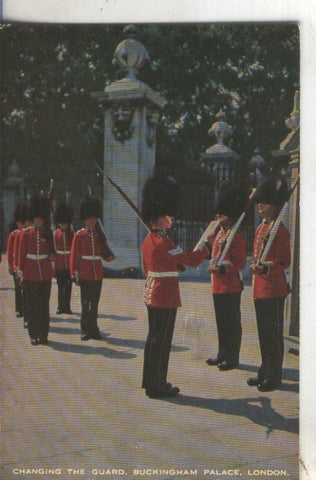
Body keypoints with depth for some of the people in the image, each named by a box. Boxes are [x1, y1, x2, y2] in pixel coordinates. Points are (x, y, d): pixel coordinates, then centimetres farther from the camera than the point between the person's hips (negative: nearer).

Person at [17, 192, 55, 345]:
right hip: (31, 275, -2)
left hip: (45, 274, 2)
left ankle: (44, 334, 12)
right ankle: (34, 335, 9)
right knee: (33, 305, 1)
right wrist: (21, 274, -2)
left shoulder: (48, 232, 4)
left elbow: (52, 252, -3)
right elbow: (21, 255, 1)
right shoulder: (26, 233, -1)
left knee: (44, 305, 5)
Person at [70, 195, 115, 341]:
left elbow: (104, 252, 12)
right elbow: (74, 257, -3)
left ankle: (93, 328, 17)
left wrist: (109, 256, -11)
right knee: (85, 303, 0)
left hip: (98, 274, 4)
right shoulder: (79, 235, -3)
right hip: (85, 275, -4)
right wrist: (74, 275, -7)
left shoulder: (100, 235, 9)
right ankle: (85, 330, 9)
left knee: (95, 303, 8)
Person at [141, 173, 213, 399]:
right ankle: (158, 386, 6)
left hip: (151, 294, 9)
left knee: (154, 338, 17)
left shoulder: (147, 241, 9)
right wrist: (206, 249, 2)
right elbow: (191, 260, -15)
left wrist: (175, 264, 21)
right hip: (166, 297, -9)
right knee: (162, 340, -2)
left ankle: (151, 380, 27)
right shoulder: (165, 243, -19)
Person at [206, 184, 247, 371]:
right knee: (221, 322, 16)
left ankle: (233, 359, 8)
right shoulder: (220, 234, 13)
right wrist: (212, 265, 7)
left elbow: (240, 263, -16)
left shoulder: (236, 236, -13)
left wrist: (223, 268, -25)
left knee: (232, 323, 0)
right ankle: (223, 354, 27)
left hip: (231, 287, -9)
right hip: (218, 285, 9)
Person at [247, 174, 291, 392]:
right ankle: (265, 372, 26)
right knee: (263, 332, 15)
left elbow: (285, 261, -14)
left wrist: (266, 267, -26)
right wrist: (255, 266, 9)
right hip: (260, 288, 9)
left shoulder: (280, 230, -12)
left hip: (274, 288, -9)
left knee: (273, 333, -2)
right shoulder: (260, 229, 14)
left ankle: (274, 377, 6)